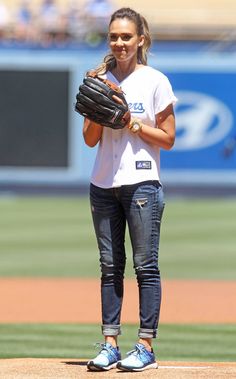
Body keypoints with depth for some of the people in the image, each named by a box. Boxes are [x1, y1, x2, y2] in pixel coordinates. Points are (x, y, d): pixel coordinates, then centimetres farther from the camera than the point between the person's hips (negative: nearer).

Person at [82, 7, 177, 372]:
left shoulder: (155, 81, -1)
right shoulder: (101, 80, 10)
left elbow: (167, 138, -2)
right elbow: (90, 138, 7)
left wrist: (131, 122, -12)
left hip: (141, 182, -4)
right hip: (103, 184, 4)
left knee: (145, 265, -5)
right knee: (110, 266, 5)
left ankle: (146, 347, -4)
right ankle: (110, 345, 6)